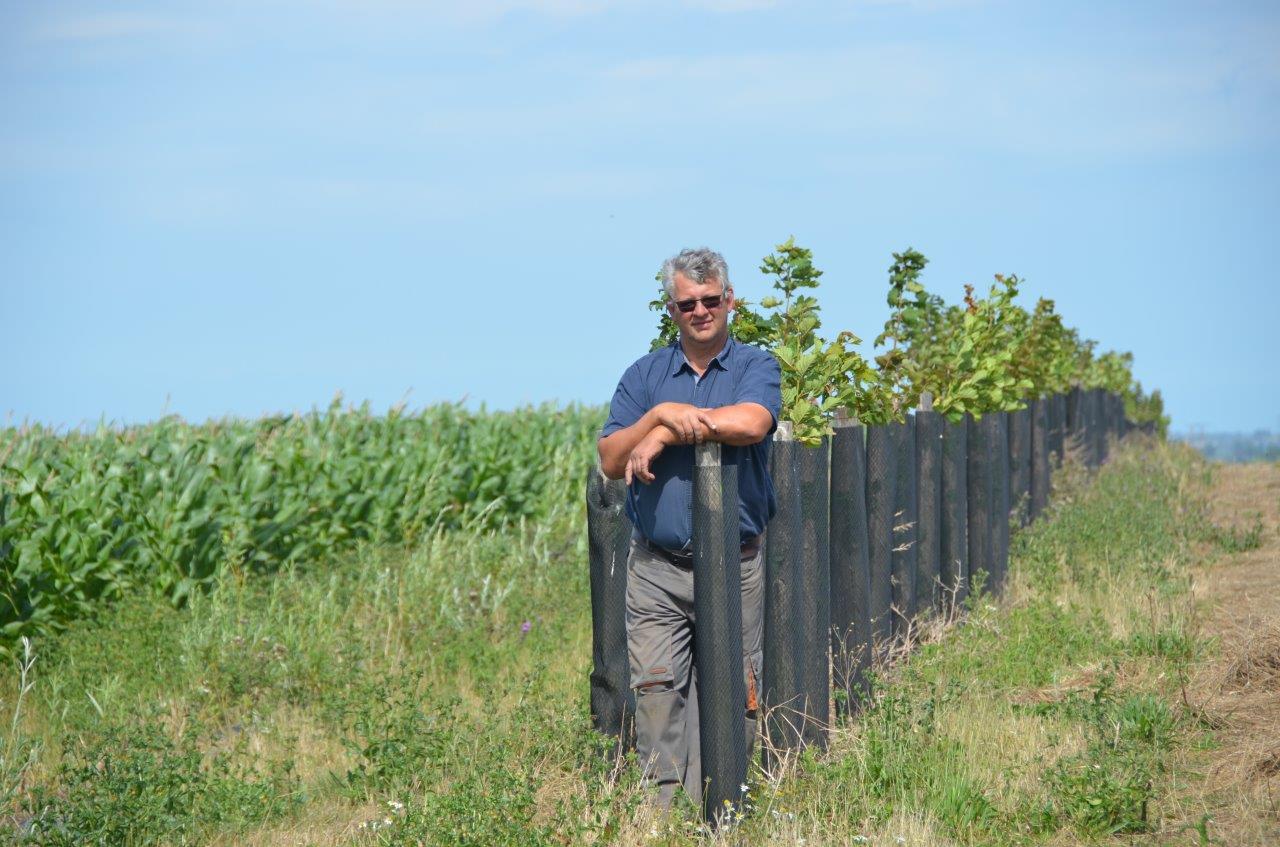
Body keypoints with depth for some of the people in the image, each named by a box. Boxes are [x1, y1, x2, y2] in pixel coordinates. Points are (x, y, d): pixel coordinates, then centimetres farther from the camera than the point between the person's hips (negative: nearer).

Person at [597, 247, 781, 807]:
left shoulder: (756, 368, 5)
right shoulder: (645, 375, 12)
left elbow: (750, 423, -19)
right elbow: (611, 461, 2)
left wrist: (666, 431, -12)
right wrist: (658, 415, -13)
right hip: (655, 567, 2)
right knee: (656, 691, -6)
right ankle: (664, 810, -5)